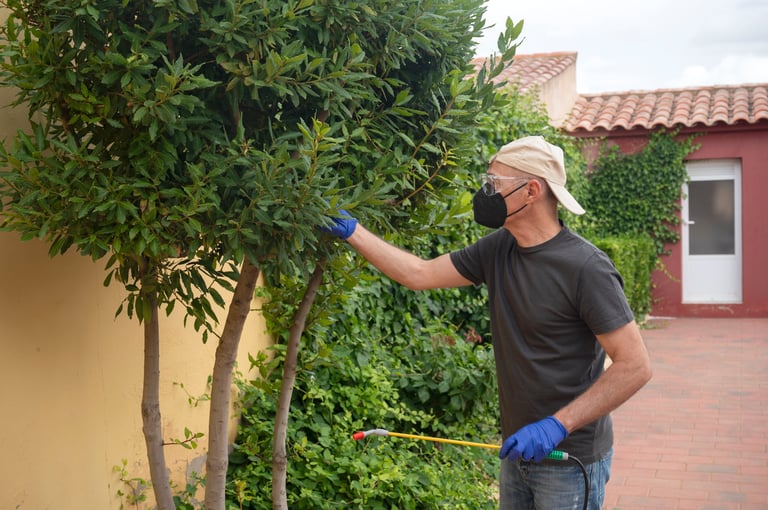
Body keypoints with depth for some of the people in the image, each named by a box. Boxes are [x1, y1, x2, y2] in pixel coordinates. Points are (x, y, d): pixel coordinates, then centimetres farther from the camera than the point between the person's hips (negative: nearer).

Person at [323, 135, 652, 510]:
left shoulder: (585, 267, -20)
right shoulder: (498, 249, 1)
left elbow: (635, 366, -21)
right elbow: (418, 274, 7)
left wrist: (557, 425, -26)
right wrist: (352, 232, 7)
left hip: (570, 462, -6)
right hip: (519, 450, 7)